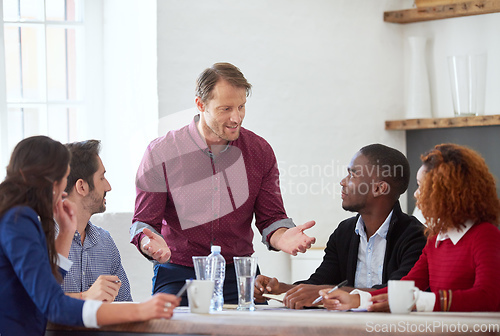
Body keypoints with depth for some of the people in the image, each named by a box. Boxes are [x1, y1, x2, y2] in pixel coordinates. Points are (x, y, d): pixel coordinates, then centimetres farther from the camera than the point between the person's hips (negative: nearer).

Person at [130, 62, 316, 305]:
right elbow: (144, 220, -3)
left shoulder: (260, 151, 4)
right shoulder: (161, 153, -5)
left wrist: (282, 238, -17)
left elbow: (270, 218, 7)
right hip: (178, 274, -2)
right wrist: (152, 245, -27)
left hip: (238, 275, 2)